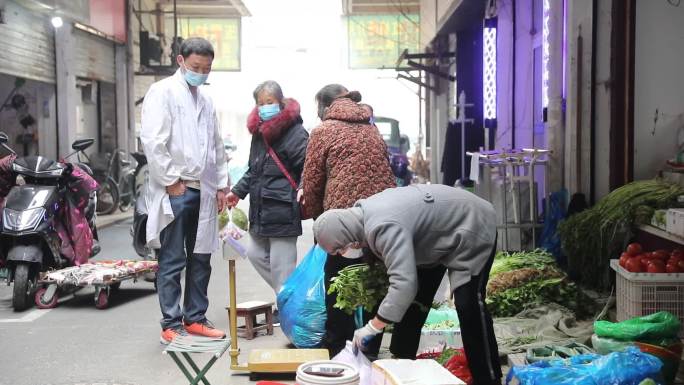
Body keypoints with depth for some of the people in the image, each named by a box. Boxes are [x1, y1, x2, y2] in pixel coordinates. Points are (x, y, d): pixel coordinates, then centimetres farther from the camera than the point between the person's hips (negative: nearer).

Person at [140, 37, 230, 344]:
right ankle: (171, 324, 7)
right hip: (175, 191, -7)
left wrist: (222, 185, 13)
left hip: (203, 192, 7)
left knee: (200, 259, 10)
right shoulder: (163, 92, -3)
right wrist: (172, 181, -13)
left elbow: (216, 146, 21)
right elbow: (152, 141, -12)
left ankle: (195, 318, 20)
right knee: (172, 262, -1)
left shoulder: (205, 100, 18)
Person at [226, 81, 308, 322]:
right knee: (255, 253, 17)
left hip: (283, 210, -9)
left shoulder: (295, 133, -11)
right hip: (261, 209, 9)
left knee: (281, 263, -5)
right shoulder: (259, 132, 15)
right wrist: (238, 191, 21)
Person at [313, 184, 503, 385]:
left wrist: (371, 327, -38)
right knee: (415, 299, 11)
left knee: (468, 304, -17)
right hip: (441, 227, 10)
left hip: (472, 227, -10)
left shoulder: (384, 227, -38)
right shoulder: (362, 212, -9)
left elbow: (403, 284, -45)